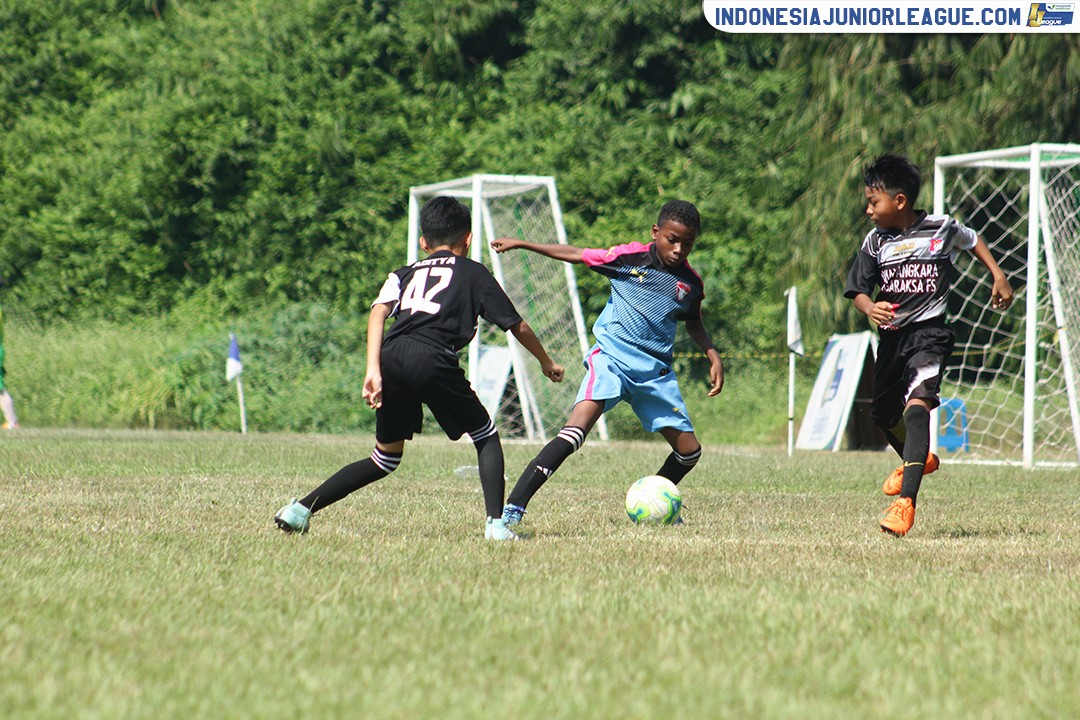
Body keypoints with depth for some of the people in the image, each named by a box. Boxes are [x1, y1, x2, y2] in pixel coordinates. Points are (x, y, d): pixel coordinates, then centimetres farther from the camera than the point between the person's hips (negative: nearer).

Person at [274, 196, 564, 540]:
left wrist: (373, 370, -2)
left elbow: (379, 311, 8)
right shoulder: (473, 272, 23)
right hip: (432, 360, -4)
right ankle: (496, 523, -3)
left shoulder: (405, 273, 29)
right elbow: (518, 326, 26)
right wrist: (547, 363, 43)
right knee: (486, 437, 15)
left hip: (390, 358, 4)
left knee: (386, 458, 20)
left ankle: (300, 509, 12)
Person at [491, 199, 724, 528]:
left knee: (689, 451, 7)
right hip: (612, 356, -5)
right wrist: (520, 244, 2)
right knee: (575, 432, -26)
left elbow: (693, 322, 25)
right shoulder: (629, 257, -6)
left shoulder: (692, 283, 4)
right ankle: (512, 509, -30)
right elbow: (575, 254, 4)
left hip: (656, 371, 5)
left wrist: (714, 358, 12)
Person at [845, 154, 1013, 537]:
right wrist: (870, 308, -20)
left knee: (916, 404, -26)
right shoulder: (875, 242, 2)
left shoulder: (943, 229, -2)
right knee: (882, 415, 19)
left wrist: (998, 277, 16)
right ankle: (919, 459, 54)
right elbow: (858, 289, 1)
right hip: (891, 335, 5)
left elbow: (973, 240, 20)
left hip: (929, 332, -5)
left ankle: (906, 501, -34)